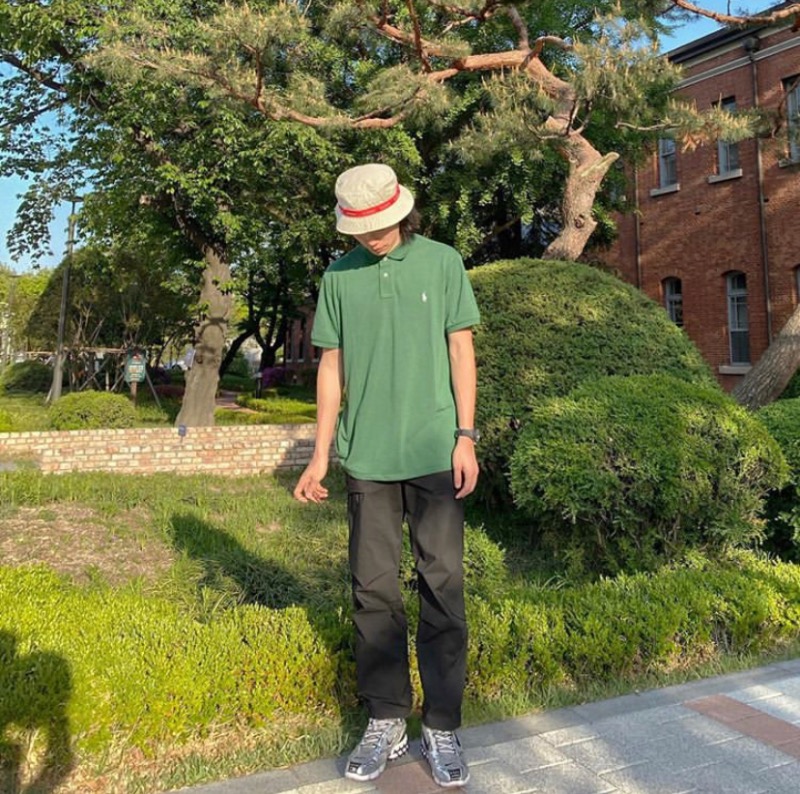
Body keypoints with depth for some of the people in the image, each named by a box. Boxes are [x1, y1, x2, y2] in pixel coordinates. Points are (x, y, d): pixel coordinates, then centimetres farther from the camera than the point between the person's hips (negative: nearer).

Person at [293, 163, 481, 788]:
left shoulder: (442, 263, 3)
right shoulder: (339, 276, 7)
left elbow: (461, 350, 3)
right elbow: (332, 368, 8)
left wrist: (466, 437, -4)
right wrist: (320, 456, 6)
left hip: (435, 455, -1)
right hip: (366, 457, 2)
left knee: (442, 587, 2)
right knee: (374, 590, 8)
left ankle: (442, 727, 16)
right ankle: (385, 722, 22)